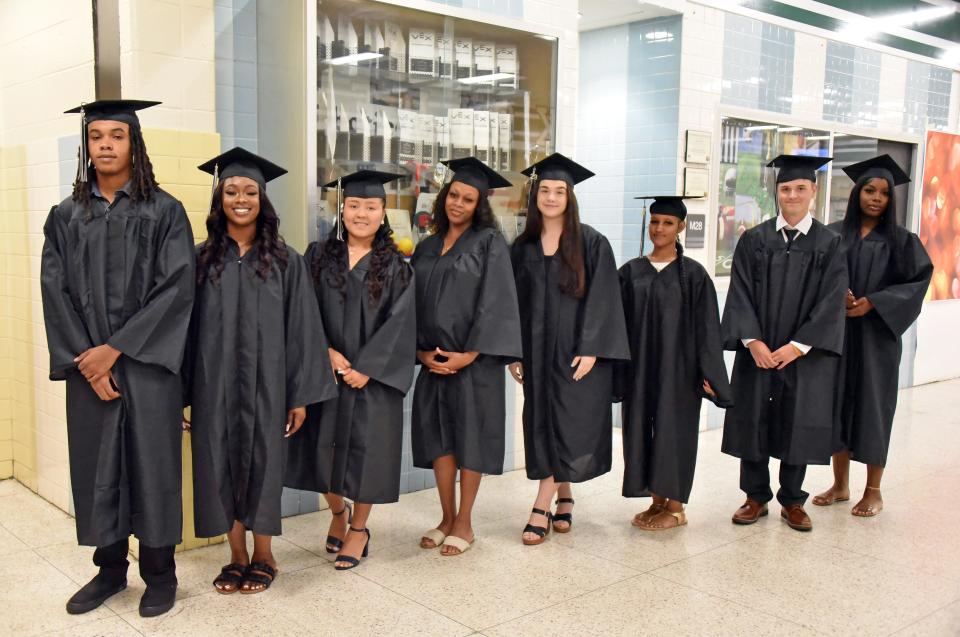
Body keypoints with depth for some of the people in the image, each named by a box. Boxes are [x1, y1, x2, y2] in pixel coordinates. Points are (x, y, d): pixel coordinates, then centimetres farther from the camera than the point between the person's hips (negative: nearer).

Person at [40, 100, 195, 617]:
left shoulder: (164, 212, -1)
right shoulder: (65, 216, 9)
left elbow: (175, 288, -9)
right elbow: (56, 290, 3)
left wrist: (115, 349, -13)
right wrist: (85, 358, -9)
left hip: (146, 363, -3)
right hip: (88, 366, 3)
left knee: (151, 461, 2)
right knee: (96, 464, 8)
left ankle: (159, 573, 16)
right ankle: (110, 568, 24)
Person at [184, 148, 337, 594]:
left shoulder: (285, 261, 0)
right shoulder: (202, 259, 3)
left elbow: (301, 328, -1)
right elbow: (188, 327, 3)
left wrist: (301, 394, -5)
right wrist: (182, 392, -1)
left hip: (266, 384, -1)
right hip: (215, 384, 1)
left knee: (262, 464, 7)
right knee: (223, 465, 7)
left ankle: (263, 556, 23)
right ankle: (237, 557, 22)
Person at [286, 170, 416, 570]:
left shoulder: (396, 267, 1)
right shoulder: (319, 256, 6)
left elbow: (400, 323, -6)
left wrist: (366, 368, -14)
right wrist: (326, 352, -13)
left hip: (372, 377, -1)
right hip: (324, 372, 2)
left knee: (365, 447, 3)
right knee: (323, 447, 4)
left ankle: (359, 528, 22)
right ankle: (337, 512, 32)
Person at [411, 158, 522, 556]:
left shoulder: (488, 242, -4)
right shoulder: (427, 247, 13)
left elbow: (494, 302, -11)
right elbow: (416, 302, 11)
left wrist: (469, 354, -16)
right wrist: (420, 350, -3)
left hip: (474, 359, -5)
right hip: (434, 359, 5)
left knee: (470, 436, 2)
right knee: (437, 435, 7)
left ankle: (464, 524, 14)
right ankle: (447, 519, 21)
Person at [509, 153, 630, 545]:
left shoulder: (591, 243, -3)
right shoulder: (522, 247, 8)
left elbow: (601, 299, -8)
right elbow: (516, 303, 9)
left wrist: (590, 349, -16)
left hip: (576, 350, -4)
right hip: (537, 350, 4)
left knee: (566, 426, -5)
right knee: (543, 425, 8)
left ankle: (542, 508, -1)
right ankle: (564, 500, 23)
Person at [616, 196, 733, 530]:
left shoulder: (693, 274, -4)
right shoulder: (631, 272, 5)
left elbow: (705, 327, -5)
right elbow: (619, 323, 6)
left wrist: (707, 374, -10)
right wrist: (616, 368, 3)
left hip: (677, 368, -4)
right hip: (639, 367, 4)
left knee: (674, 431, 3)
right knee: (643, 430, 8)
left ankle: (676, 508, 15)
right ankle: (657, 501, 22)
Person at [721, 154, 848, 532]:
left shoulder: (829, 244, 0)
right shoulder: (754, 240, 2)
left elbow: (830, 302, -6)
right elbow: (740, 294, -3)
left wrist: (797, 346, -14)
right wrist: (753, 341, -14)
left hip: (805, 355, -1)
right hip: (758, 352, 1)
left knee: (799, 426, 7)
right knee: (754, 422, 6)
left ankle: (792, 502, 23)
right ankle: (756, 497, 22)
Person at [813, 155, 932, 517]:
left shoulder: (901, 240, 1)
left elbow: (918, 280, -4)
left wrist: (872, 302, -14)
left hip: (876, 335, -2)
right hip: (836, 333, 2)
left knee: (872, 405, 2)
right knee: (838, 402, 6)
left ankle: (873, 491, 15)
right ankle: (840, 485, 20)